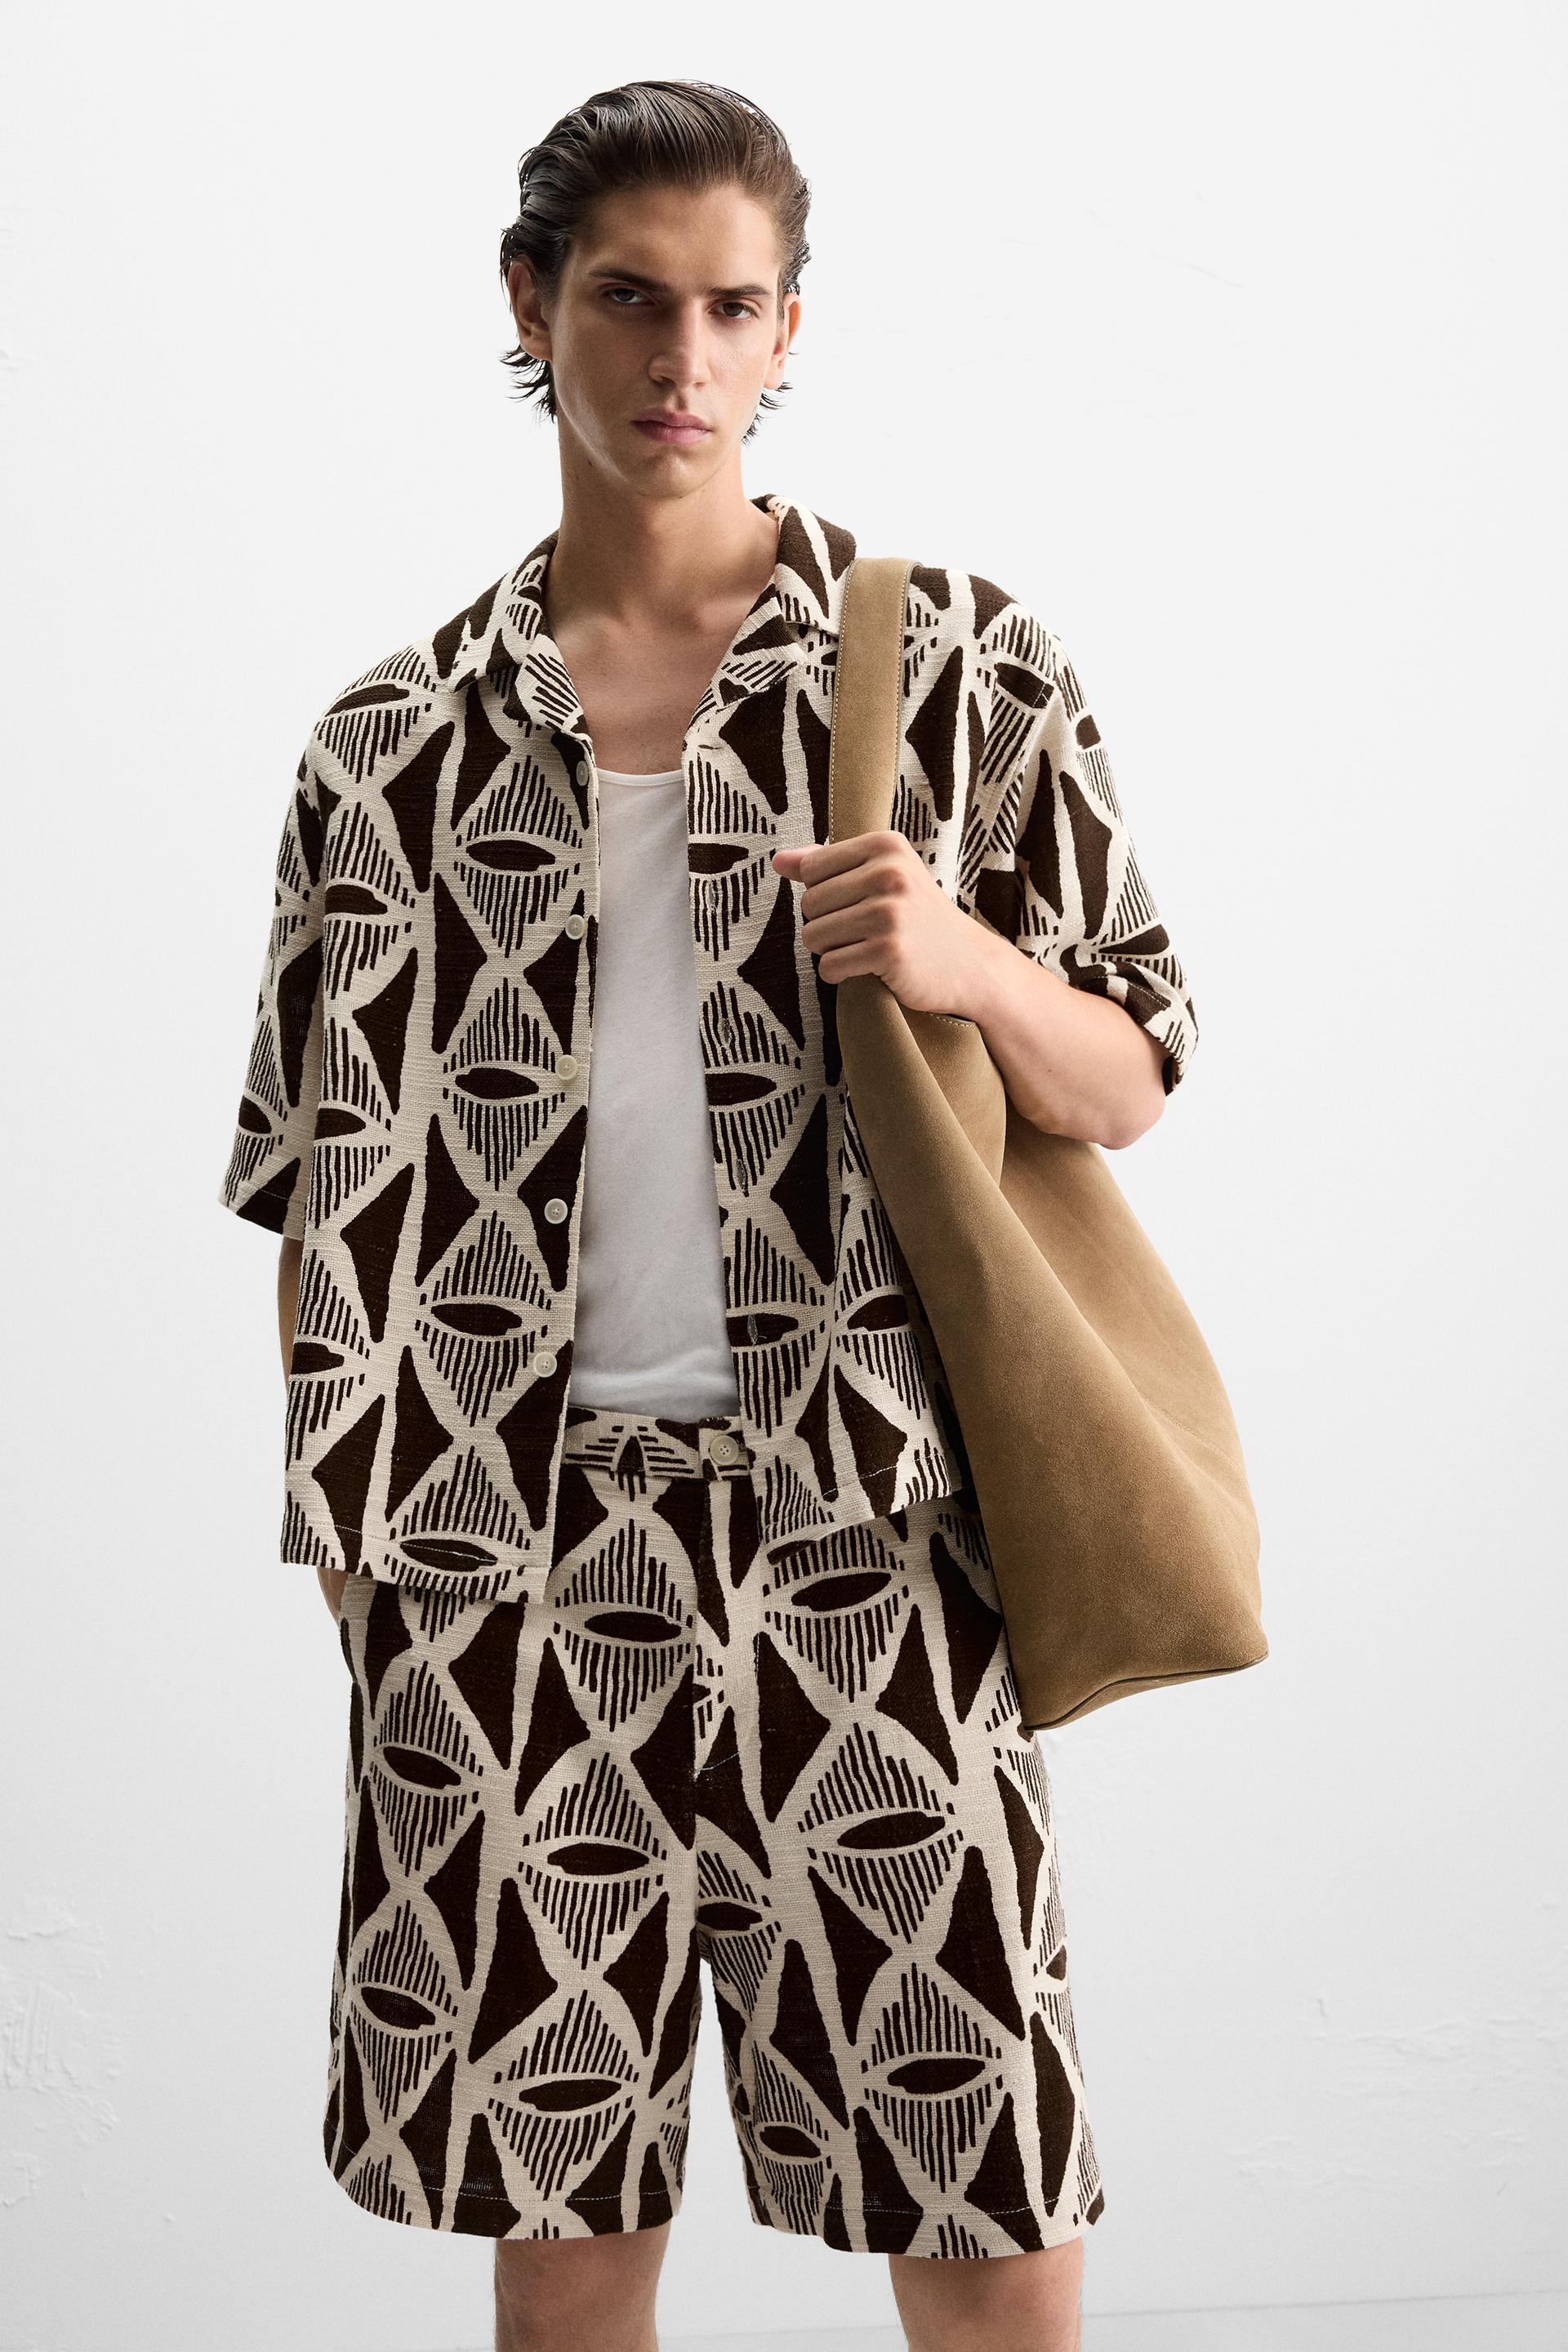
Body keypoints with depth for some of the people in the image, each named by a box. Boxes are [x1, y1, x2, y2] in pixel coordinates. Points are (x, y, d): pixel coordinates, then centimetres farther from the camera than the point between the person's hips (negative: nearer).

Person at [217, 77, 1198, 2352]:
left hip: (857, 1532, -1)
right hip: (510, 1548, 1)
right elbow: (330, 1185, 10)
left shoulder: (963, 661, 4)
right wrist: (345, 1527, 7)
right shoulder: (400, 738, 7)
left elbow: (1127, 1092, 8)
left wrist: (972, 965, -13)